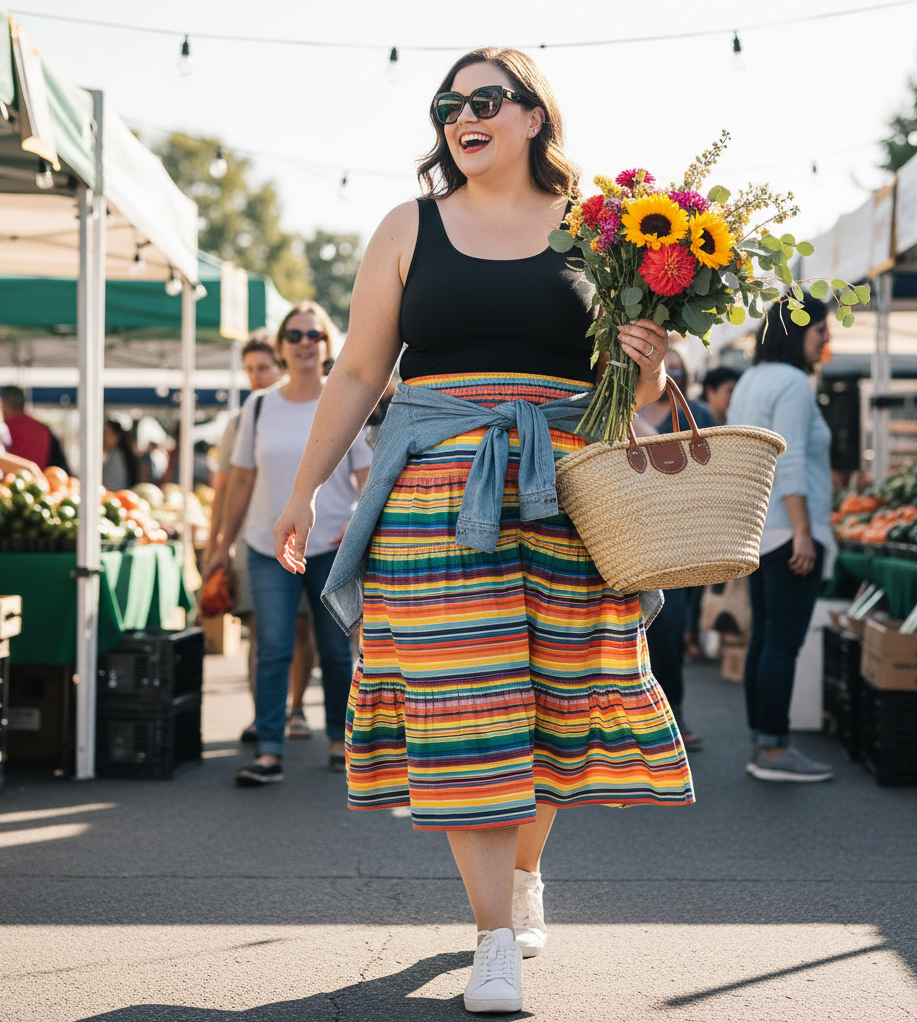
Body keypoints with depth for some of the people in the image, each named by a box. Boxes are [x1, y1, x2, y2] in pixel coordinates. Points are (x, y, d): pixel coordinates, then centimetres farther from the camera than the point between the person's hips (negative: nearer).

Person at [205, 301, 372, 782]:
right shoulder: (258, 407, 7)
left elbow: (368, 473, 0)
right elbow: (242, 479, 11)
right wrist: (224, 544, 11)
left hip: (331, 547, -1)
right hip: (269, 547, 1)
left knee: (336, 651, 7)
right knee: (272, 649, -7)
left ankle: (341, 738, 22)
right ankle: (268, 752, -8)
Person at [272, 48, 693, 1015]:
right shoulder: (410, 228, 9)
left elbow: (629, 387, 13)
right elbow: (359, 371, 11)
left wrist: (649, 366, -10)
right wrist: (304, 489, 10)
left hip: (563, 487, 1)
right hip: (438, 490, -1)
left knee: (552, 688, 5)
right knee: (462, 701, -8)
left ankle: (525, 873, 33)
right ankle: (497, 938, -3)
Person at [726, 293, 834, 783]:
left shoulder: (749, 381, 17)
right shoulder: (792, 383, -12)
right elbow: (789, 463, -20)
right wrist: (803, 532, -21)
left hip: (755, 530, 10)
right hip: (787, 527, -10)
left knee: (764, 639, 11)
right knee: (784, 641, -8)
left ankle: (762, 745, 14)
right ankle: (774, 750, -7)